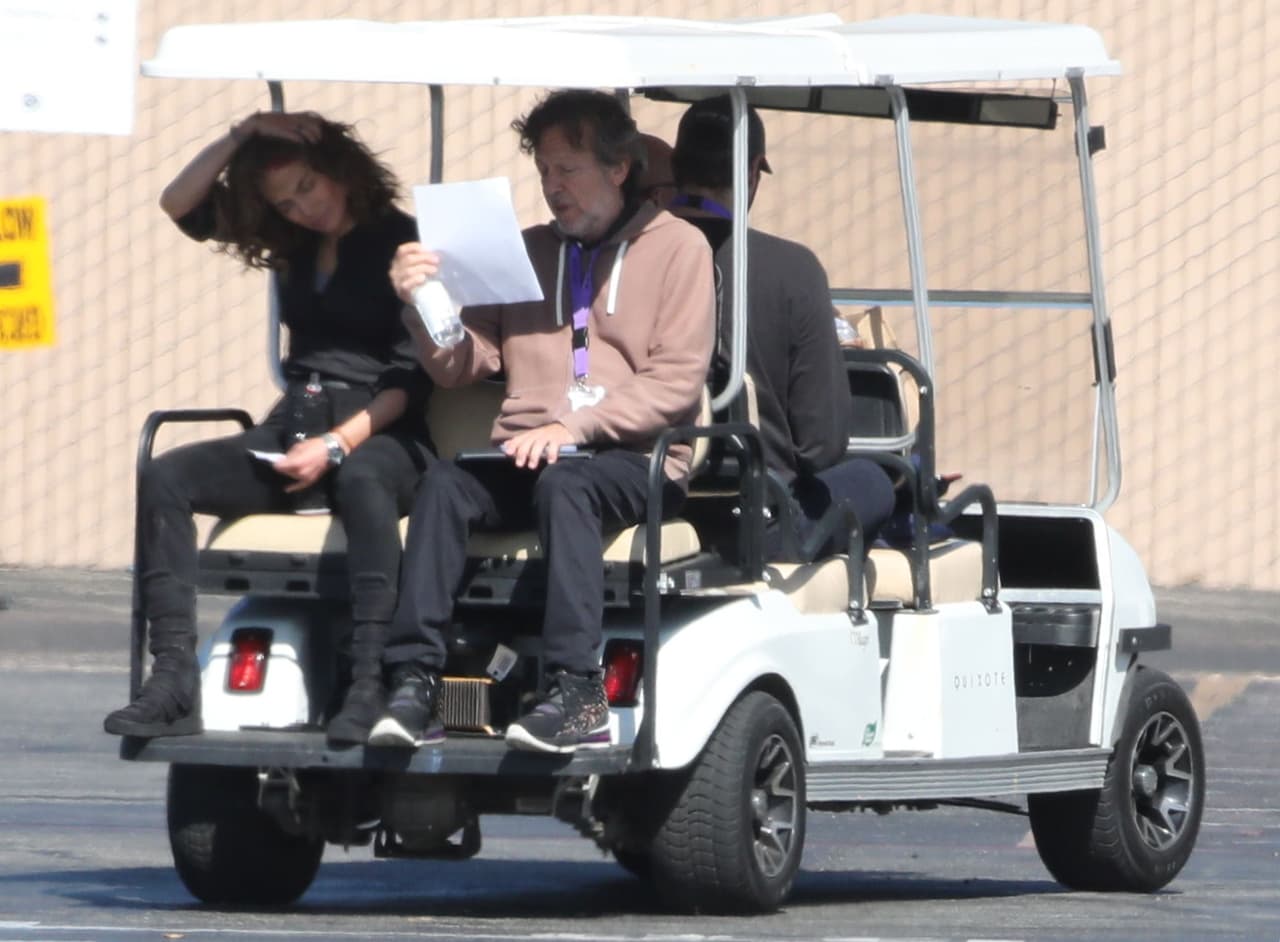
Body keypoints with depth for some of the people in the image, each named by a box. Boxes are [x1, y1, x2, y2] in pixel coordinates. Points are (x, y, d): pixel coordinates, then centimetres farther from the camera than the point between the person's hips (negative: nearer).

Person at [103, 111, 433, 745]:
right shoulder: (295, 247, 17)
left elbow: (414, 377, -10)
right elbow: (179, 206, 16)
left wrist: (338, 444, -20)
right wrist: (242, 136, 4)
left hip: (381, 435, -6)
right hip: (294, 431, 6)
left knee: (360, 479, -42)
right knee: (164, 479, -17)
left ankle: (369, 687, -48)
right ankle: (173, 681, -28)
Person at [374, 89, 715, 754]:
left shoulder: (677, 247, 7)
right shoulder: (526, 251, 21)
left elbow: (677, 381, -4)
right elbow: (461, 367, 14)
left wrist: (576, 427, -17)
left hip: (631, 459, -4)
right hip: (523, 455, 4)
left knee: (564, 484, -37)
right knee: (444, 482, -27)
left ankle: (577, 694, -43)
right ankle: (414, 685, -36)